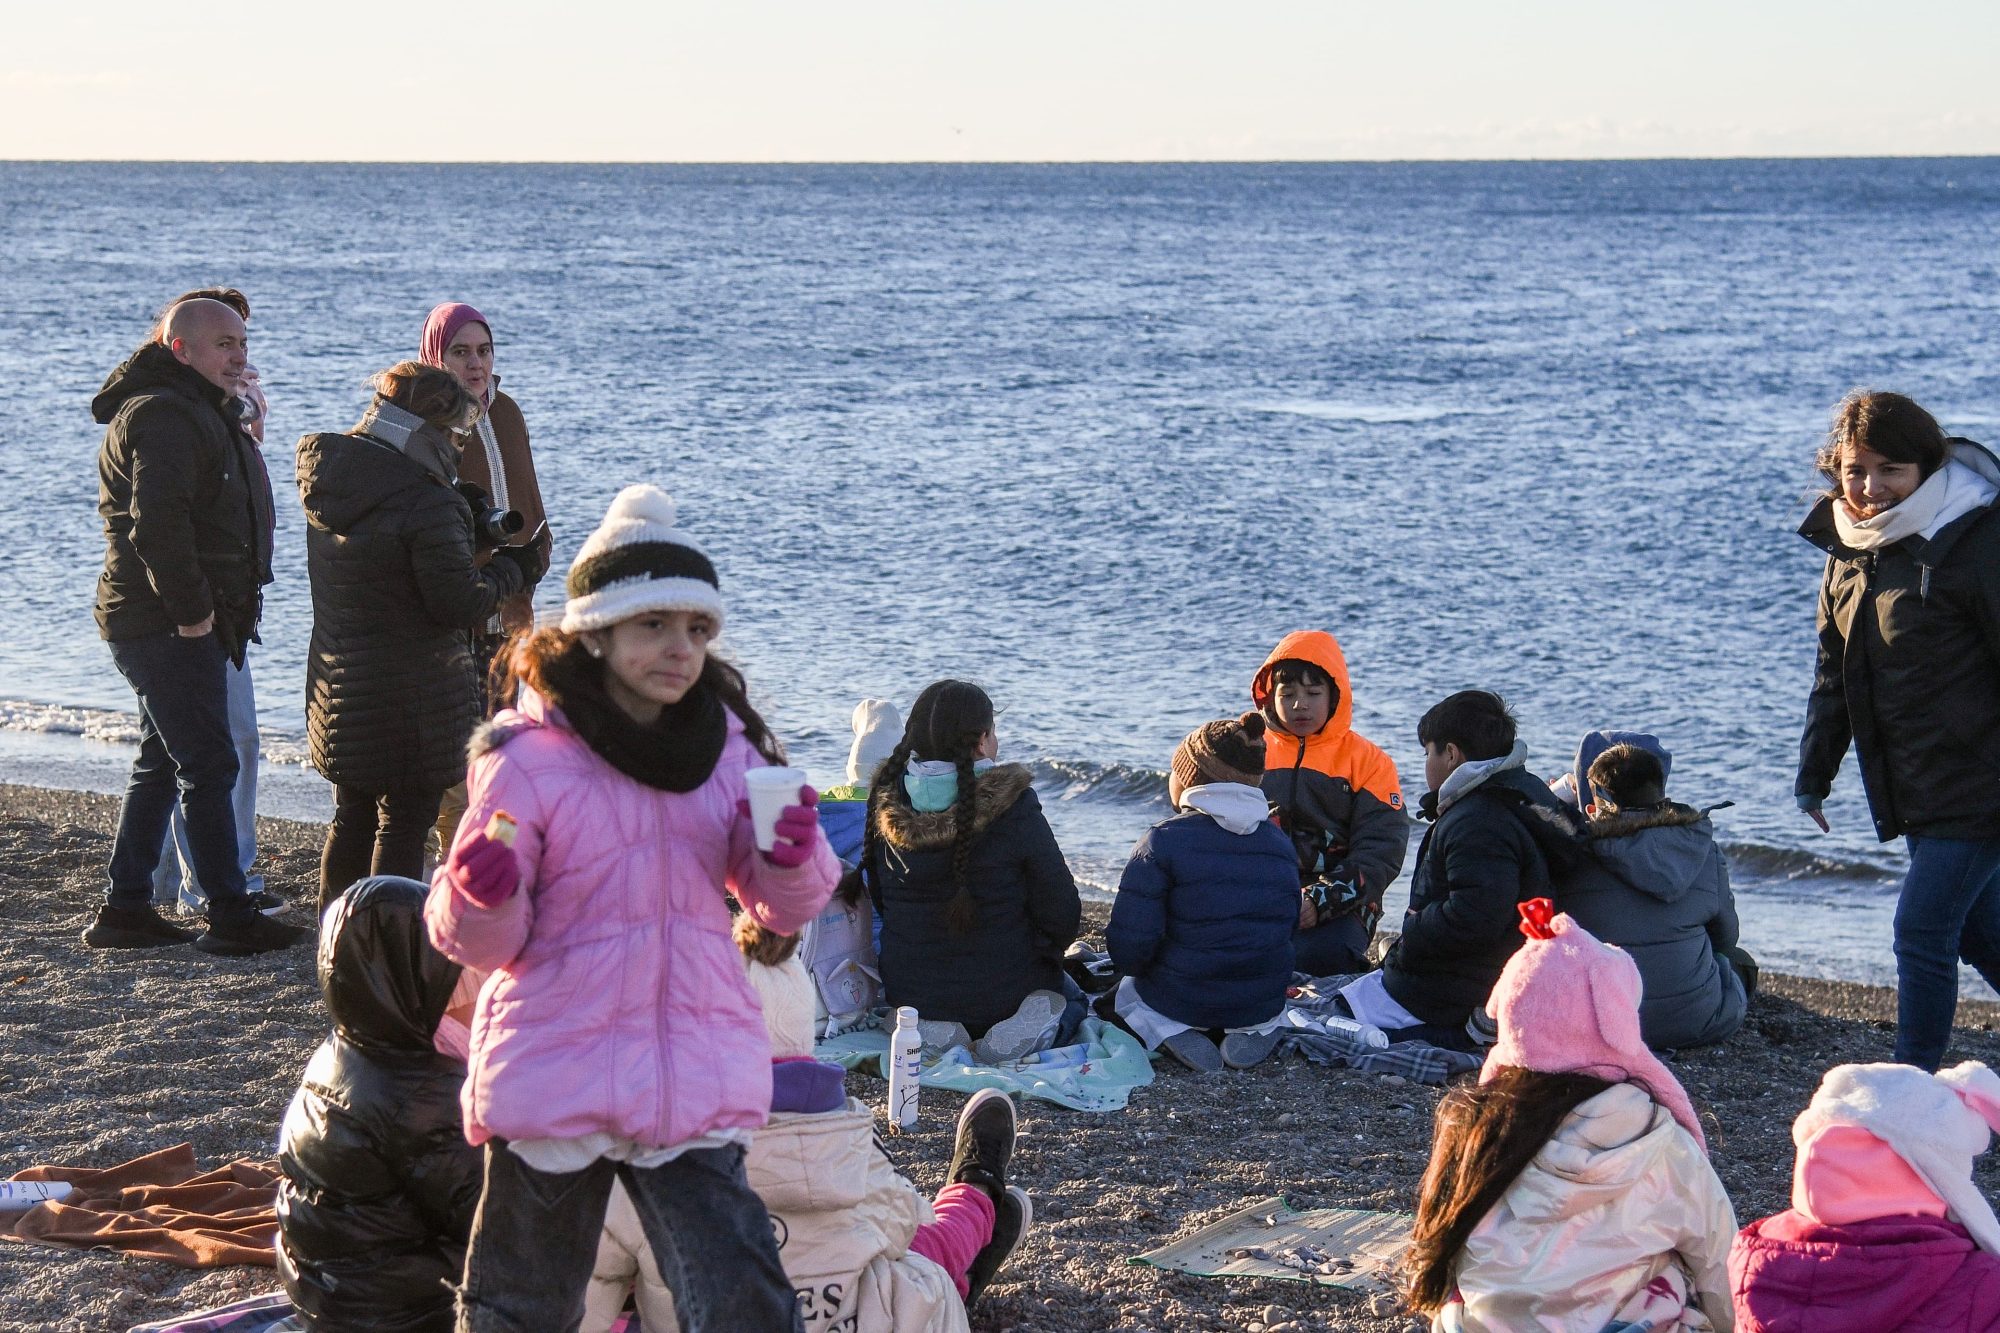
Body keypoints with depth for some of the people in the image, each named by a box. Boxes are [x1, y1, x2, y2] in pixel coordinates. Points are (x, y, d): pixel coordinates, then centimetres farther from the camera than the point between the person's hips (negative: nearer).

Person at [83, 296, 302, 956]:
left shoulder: (200, 412, 20)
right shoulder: (164, 415, -16)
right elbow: (157, 523, -26)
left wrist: (221, 610, 17)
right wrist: (191, 610, -22)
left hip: (182, 622, 11)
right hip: (170, 627, -11)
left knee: (161, 766, 14)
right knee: (209, 765, -8)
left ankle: (125, 909, 20)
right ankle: (232, 919, -5)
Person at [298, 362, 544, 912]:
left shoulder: (325, 479, 3)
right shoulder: (426, 503, -23)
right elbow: (460, 605, -20)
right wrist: (512, 570, -3)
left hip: (338, 690, 8)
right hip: (412, 697, -8)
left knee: (353, 814, 20)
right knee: (404, 824, 3)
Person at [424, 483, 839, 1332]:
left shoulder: (729, 745, 2)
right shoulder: (525, 758, -10)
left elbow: (784, 909, 10)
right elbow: (486, 945, -6)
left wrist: (794, 858, -13)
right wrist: (481, 898, -29)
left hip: (694, 1087, 2)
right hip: (556, 1073, -2)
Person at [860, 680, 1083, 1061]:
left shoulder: (886, 806, -8)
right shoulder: (1015, 808, -20)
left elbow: (879, 901, 5)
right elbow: (1062, 916, -13)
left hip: (910, 993, 4)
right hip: (1004, 993, -4)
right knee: (1073, 999, 29)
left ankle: (934, 1030, 1)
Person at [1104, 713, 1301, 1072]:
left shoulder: (1163, 841, -16)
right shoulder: (1281, 843, 1)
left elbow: (1129, 945, -19)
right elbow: (1289, 927, 8)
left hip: (1177, 1000, -3)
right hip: (1262, 1000, 4)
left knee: (1124, 989, 30)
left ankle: (1168, 1031, -3)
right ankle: (1256, 1031, 4)